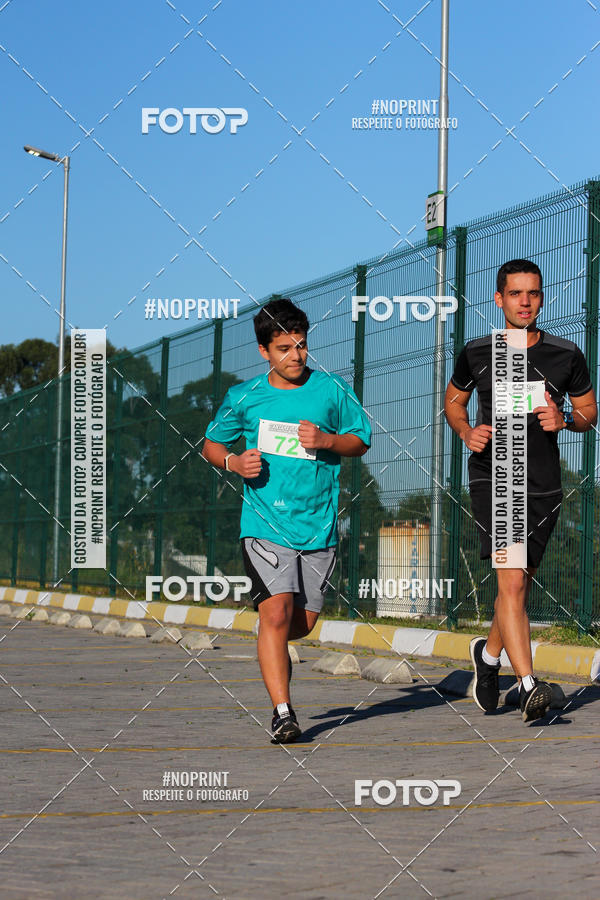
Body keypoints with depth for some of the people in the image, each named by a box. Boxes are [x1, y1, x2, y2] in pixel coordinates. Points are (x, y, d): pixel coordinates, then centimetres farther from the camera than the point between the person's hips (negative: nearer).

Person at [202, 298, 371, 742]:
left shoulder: (331, 389, 2)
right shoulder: (244, 397, 1)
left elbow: (361, 439, 10)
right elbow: (211, 444, 14)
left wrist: (325, 441, -10)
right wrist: (234, 461, -8)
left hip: (319, 526, 2)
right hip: (266, 525, -2)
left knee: (304, 621, 10)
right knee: (276, 613, -17)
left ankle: (273, 652, 45)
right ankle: (283, 713, -13)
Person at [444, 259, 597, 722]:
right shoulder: (477, 353, 2)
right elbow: (453, 399, 18)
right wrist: (467, 432, -3)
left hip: (543, 485, 3)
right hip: (492, 478, -2)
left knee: (521, 584, 13)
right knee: (512, 582, -17)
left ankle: (488, 654, 40)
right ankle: (529, 686, -20)